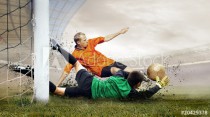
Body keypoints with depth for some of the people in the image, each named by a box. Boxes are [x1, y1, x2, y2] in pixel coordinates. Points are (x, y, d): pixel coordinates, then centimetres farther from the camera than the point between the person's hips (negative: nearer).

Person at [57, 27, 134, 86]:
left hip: (110, 62, 6)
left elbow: (106, 39, 8)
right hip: (102, 70, -6)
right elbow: (67, 70, -11)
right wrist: (57, 85, -15)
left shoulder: (89, 43, 2)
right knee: (116, 70, -36)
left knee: (130, 71, -4)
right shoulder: (75, 55, -11)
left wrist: (120, 32, 5)